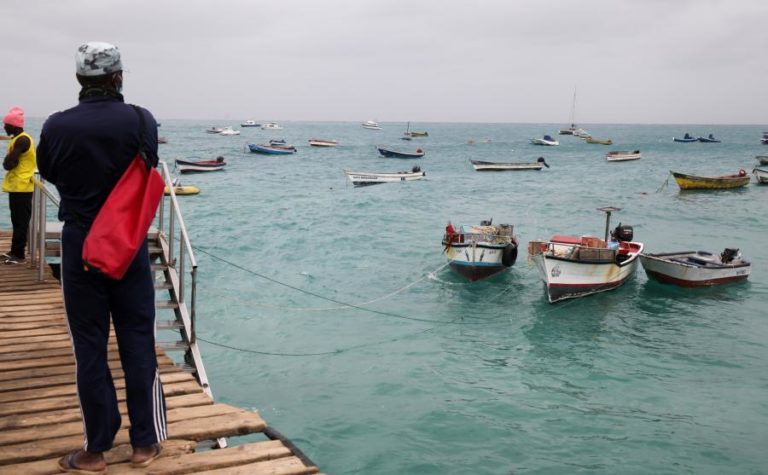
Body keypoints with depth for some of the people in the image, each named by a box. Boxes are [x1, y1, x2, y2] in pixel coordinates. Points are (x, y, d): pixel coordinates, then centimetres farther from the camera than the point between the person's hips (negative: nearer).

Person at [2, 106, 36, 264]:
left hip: (21, 187, -10)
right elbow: (10, 163, 18)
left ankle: (19, 254, -1)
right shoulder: (17, 139, 16)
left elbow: (8, 164, -20)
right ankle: (15, 251, 21)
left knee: (20, 221, -5)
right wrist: (9, 162, -2)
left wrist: (7, 162, -1)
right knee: (17, 221, 14)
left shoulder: (22, 140, -16)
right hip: (16, 186, 10)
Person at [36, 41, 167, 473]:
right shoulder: (141, 121, -11)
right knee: (138, 345, 10)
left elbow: (49, 174, 8)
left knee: (89, 349, 8)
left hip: (80, 247, 0)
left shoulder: (57, 126, -10)